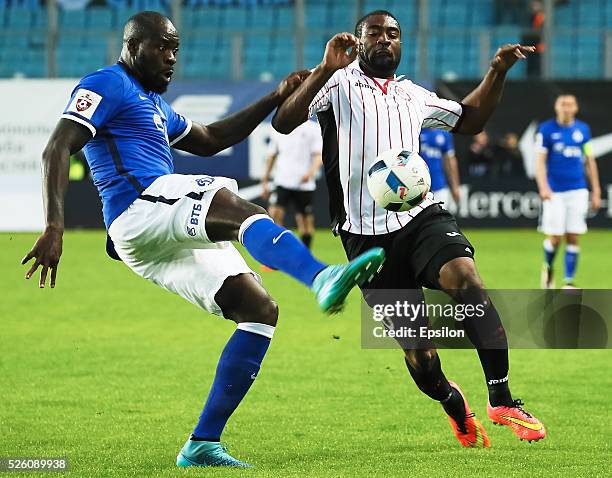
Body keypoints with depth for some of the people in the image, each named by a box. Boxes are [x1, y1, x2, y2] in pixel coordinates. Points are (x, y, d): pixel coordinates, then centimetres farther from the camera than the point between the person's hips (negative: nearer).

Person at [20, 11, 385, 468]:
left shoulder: (154, 104, 32)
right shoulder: (108, 85, 2)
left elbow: (210, 140, 42)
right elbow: (57, 150, -10)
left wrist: (276, 98, 35)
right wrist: (54, 228, -23)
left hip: (169, 241, 10)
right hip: (141, 211, -10)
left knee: (260, 310, 3)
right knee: (238, 206, -35)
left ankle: (202, 444, 0)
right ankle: (322, 278, -68)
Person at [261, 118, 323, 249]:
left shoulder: (313, 129, -1)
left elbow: (319, 155, -7)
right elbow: (272, 155, 18)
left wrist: (311, 172, -26)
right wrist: (265, 181, 18)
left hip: (305, 184, -2)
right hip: (282, 182, 2)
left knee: (306, 221, 3)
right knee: (274, 214, -15)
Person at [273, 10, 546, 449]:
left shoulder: (413, 96, 20)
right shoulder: (338, 84, 2)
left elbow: (469, 119, 36)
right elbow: (283, 122, -13)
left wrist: (497, 72, 23)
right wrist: (325, 69, -23)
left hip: (421, 215, 3)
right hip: (366, 232, -3)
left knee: (467, 280, -25)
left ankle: (502, 400, -24)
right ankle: (453, 405, 26)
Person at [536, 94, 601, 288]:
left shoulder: (583, 129, 9)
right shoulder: (546, 129, -1)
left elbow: (590, 161, 14)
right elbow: (540, 161, -4)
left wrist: (596, 191, 12)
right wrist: (543, 187, -18)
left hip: (578, 190, 2)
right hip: (554, 191, -2)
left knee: (573, 238, -2)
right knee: (555, 238, -4)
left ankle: (569, 282, 5)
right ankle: (548, 268, 25)